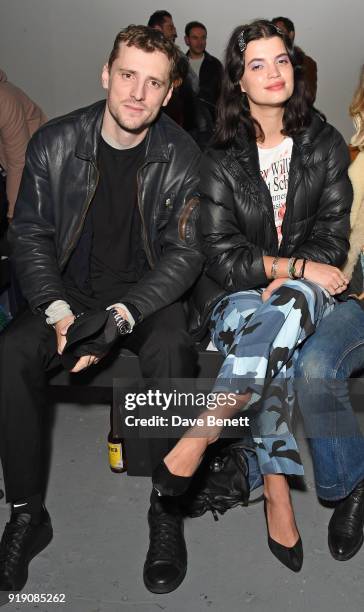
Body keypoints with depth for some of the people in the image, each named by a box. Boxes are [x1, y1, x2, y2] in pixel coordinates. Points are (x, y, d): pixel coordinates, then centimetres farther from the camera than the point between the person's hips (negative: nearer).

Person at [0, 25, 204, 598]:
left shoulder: (182, 157, -9)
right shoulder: (54, 143, -5)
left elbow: (183, 253, -9)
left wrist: (123, 314, -24)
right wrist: (59, 312, -18)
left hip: (148, 294, -1)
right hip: (71, 290, 2)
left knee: (172, 350, -33)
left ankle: (167, 514, -13)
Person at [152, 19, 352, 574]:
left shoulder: (326, 145, 5)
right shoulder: (221, 160, -1)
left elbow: (332, 237, 0)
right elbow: (223, 257, -8)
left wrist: (286, 280, -17)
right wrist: (296, 267, -18)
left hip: (306, 288, 2)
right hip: (235, 294, -1)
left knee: (288, 309, -34)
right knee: (273, 346, -34)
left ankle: (197, 439, -24)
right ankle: (278, 497, -23)